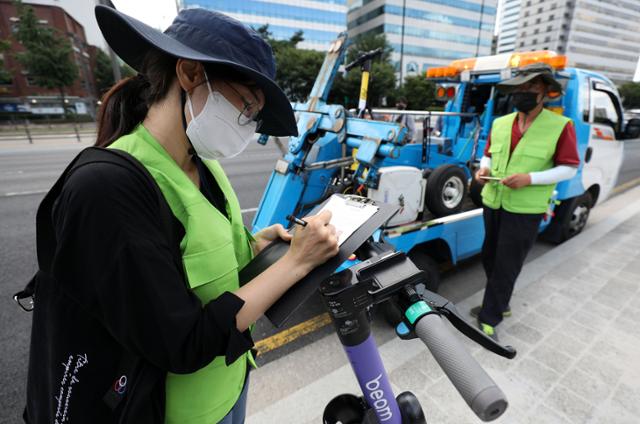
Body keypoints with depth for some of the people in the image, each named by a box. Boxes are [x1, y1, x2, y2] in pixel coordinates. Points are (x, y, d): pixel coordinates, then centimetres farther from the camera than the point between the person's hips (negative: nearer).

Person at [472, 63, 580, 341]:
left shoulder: (561, 126, -8)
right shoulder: (500, 124, 7)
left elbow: (570, 168, -7)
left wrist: (530, 178, -22)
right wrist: (484, 169, -6)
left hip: (525, 211, -5)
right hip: (492, 204, 6)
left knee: (506, 267, 3)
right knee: (489, 258, 17)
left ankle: (489, 318, 18)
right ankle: (500, 305, 39)